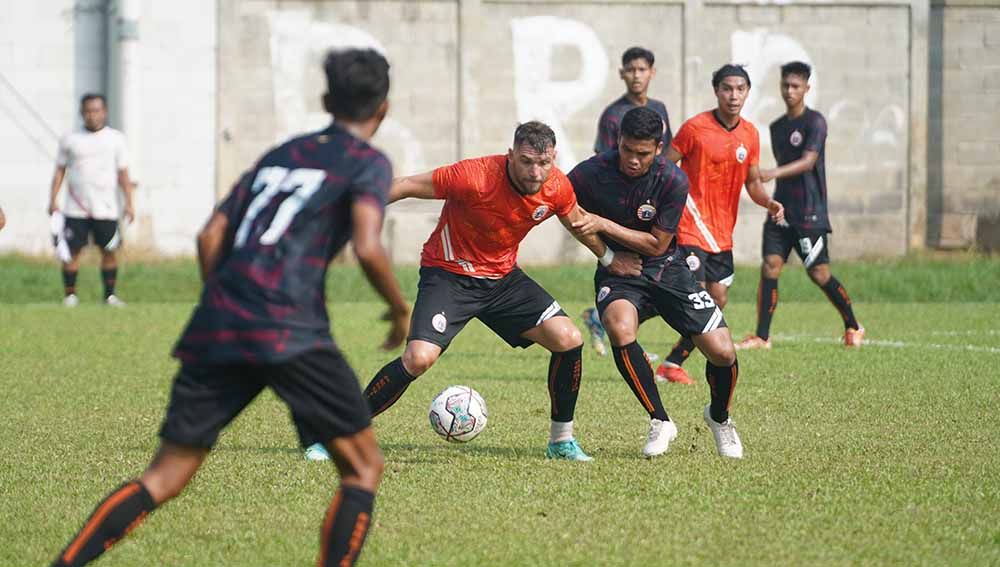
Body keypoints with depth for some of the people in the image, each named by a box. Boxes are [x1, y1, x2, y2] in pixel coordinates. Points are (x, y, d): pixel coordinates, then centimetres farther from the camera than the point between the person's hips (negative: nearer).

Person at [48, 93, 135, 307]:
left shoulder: (115, 139, 6)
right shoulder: (70, 140, 6)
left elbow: (123, 174, 8)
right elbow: (59, 171, 10)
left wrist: (129, 203, 2)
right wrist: (53, 200, 0)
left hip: (106, 209, 0)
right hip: (76, 209, 0)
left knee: (109, 251, 0)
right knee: (72, 251, -4)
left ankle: (109, 295, 9)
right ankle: (70, 294, 4)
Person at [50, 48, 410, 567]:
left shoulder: (279, 154, 24)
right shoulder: (367, 163, 7)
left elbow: (210, 237, 19)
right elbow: (368, 249, -10)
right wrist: (400, 310, 6)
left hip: (216, 329, 6)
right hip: (291, 329, -6)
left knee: (163, 479, 8)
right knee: (363, 467, 8)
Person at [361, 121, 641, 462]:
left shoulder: (557, 187, -12)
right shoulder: (474, 177, -29)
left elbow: (577, 221, 13)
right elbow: (407, 186, -19)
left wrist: (608, 258, 26)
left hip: (503, 277, 5)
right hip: (449, 275, -5)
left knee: (569, 340, -10)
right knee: (419, 358, -25)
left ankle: (562, 440, 9)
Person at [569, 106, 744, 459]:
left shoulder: (673, 181, -16)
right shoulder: (590, 174, -16)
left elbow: (657, 245, -13)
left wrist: (603, 225, -21)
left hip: (665, 270, 1)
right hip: (617, 272, -1)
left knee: (722, 353, -11)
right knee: (620, 328, -35)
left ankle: (719, 417, 24)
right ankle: (660, 422, -17)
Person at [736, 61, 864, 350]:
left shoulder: (814, 121, -8)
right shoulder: (777, 127, 15)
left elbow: (808, 161, -21)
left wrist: (773, 173, -35)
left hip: (810, 212, -6)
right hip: (782, 208, 6)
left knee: (819, 273, -2)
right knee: (770, 267, -6)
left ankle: (853, 327, 17)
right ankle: (762, 337, -6)